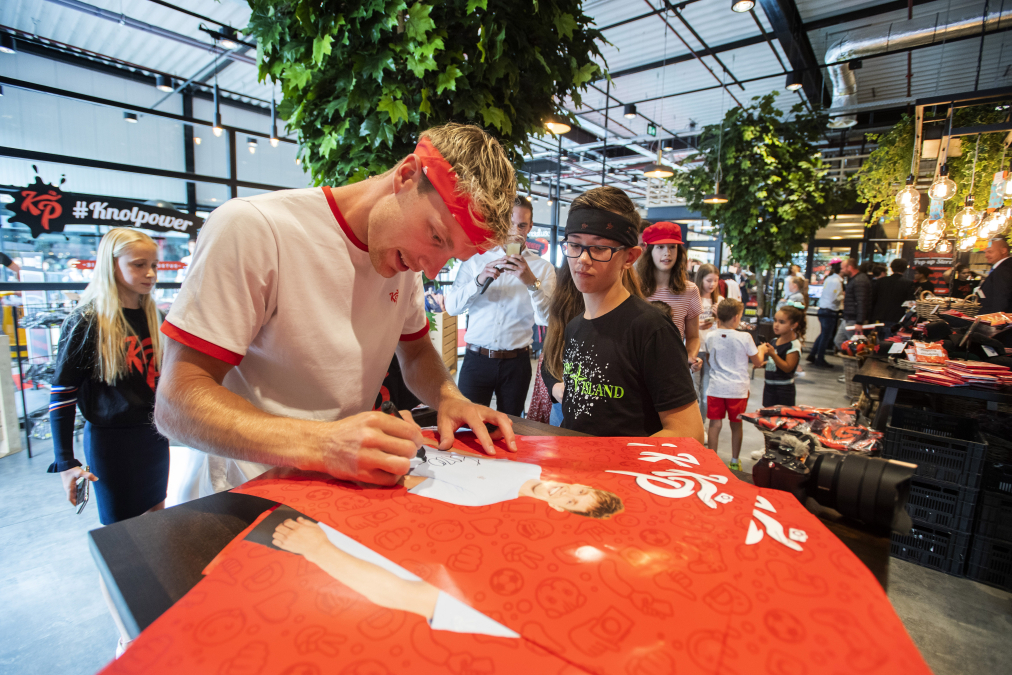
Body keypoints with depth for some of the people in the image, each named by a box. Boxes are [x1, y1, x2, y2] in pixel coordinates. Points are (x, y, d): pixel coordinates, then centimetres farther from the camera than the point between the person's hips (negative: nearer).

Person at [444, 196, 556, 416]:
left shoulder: (542, 267, 6)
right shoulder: (475, 260, 7)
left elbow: (546, 319, -8)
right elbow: (452, 307, -4)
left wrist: (532, 282, -22)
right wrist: (479, 280, -19)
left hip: (516, 363, 1)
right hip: (476, 359, 0)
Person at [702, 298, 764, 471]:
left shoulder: (710, 336, -3)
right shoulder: (744, 337, -11)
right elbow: (758, 363, -1)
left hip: (716, 387, 2)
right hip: (738, 389, -1)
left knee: (715, 424, 6)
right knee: (736, 425, 12)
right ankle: (734, 462, 24)